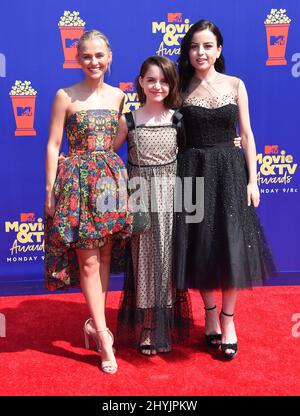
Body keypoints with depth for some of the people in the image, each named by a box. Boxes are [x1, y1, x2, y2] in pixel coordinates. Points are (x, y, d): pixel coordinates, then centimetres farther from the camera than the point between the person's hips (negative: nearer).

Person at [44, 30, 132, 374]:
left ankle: (96, 322, 24)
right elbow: (53, 145, -4)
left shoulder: (118, 95, 7)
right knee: (88, 261, 0)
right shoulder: (65, 96, -4)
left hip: (111, 178, 4)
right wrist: (50, 190, -8)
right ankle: (103, 335, 8)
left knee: (104, 257, 9)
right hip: (77, 180, -4)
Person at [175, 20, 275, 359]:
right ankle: (210, 311, 27)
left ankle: (228, 318, 19)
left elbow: (246, 134, 3)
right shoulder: (182, 88, 3)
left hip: (229, 170, 0)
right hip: (192, 171, 0)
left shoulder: (235, 85, 3)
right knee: (199, 246, 5)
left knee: (231, 246, 1)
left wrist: (252, 180, -3)